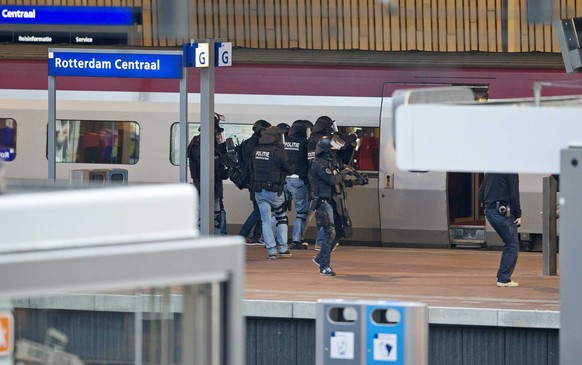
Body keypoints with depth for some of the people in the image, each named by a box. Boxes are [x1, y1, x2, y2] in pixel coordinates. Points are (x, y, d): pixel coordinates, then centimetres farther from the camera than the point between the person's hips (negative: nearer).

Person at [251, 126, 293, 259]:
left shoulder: (256, 151, 2)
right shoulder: (278, 151, -13)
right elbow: (288, 169, -6)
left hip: (259, 191, 3)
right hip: (274, 190, -3)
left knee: (266, 220, 7)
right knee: (282, 218, 15)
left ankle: (271, 250, 1)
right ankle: (283, 248, 12)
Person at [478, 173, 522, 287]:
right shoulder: (511, 172, -8)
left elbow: (481, 193, 17)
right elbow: (514, 194, -14)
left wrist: (486, 207, 16)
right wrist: (518, 214, -9)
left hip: (489, 212, 8)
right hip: (503, 212, -8)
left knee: (508, 244, 19)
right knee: (512, 246, 0)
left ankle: (503, 277, 15)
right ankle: (504, 279, -5)